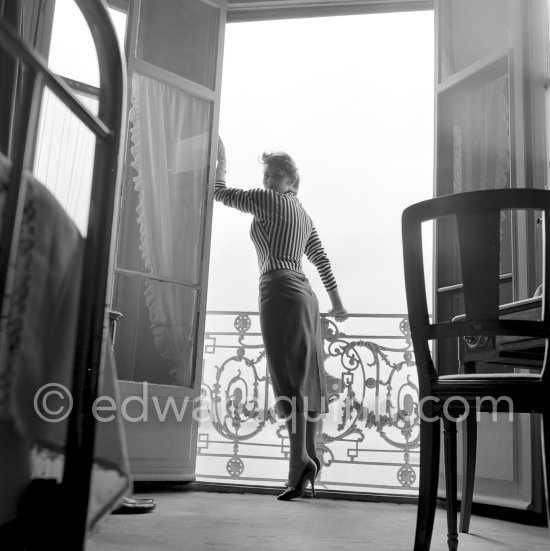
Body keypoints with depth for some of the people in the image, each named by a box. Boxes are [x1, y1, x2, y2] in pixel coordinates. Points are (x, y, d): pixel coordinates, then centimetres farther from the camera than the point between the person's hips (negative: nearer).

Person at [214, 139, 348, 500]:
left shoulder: (269, 201, 1)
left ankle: (300, 461, -23)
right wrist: (337, 303, 27)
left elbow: (222, 193, 7)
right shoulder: (304, 215, 24)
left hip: (280, 291, -8)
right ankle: (310, 461, 9)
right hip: (305, 295, 8)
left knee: (289, 380, -16)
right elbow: (322, 260, 24)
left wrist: (221, 160, 23)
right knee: (308, 380, 5)